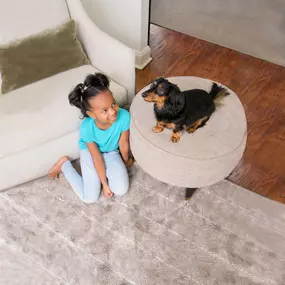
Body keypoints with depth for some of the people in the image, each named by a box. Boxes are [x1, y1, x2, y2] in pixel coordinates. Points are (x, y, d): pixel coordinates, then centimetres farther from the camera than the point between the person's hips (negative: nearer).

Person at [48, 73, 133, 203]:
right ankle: (64, 164, 15)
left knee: (121, 190, -13)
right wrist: (105, 184, -14)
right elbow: (97, 158, -22)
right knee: (90, 198, -2)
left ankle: (104, 171, 14)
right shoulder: (87, 128, -34)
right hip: (90, 153, -2)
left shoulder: (124, 116, -33)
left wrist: (126, 161, 3)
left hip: (111, 152, 3)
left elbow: (124, 144, -14)